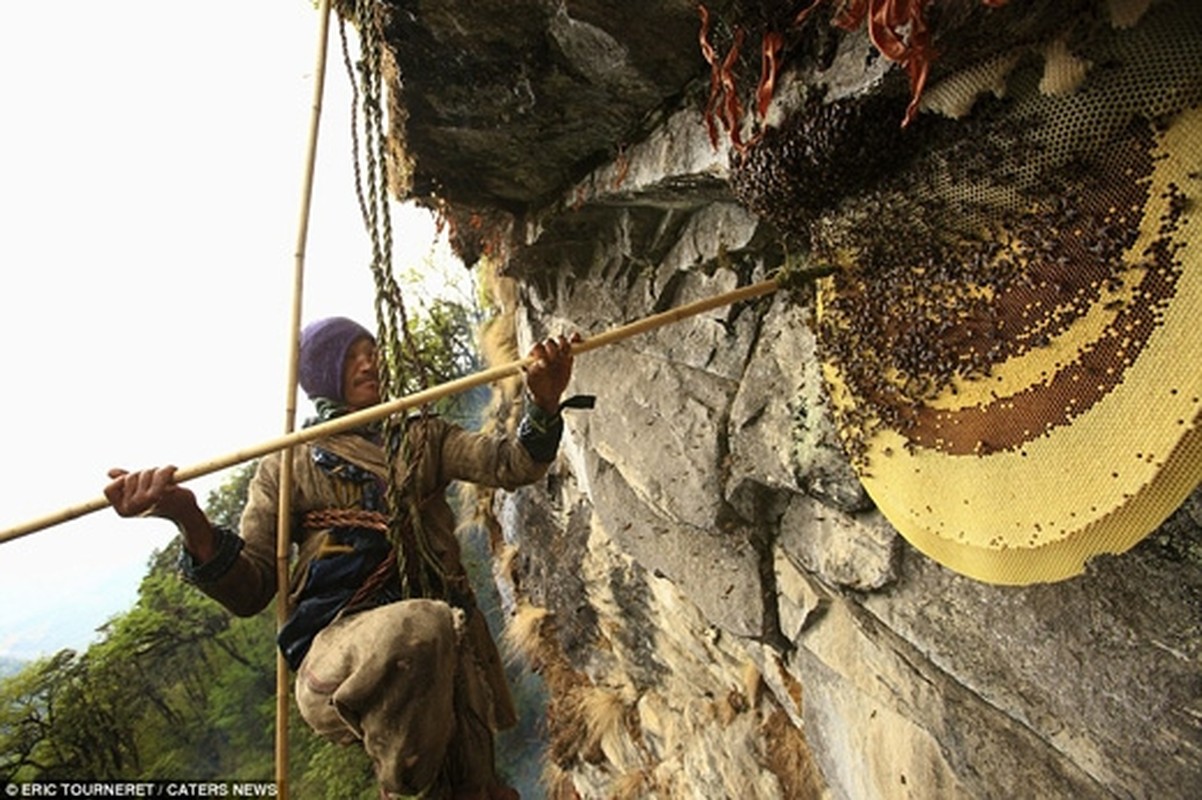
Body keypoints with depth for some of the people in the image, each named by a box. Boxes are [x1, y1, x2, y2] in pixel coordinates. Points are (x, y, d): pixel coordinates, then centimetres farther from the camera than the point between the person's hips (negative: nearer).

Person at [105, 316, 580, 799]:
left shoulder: (421, 438, 18)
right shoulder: (289, 465, 12)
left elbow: (510, 465, 2)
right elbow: (249, 590, 2)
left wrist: (544, 403, -18)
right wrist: (190, 522, -18)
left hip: (446, 649, 4)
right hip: (338, 647, -3)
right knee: (417, 624, -35)